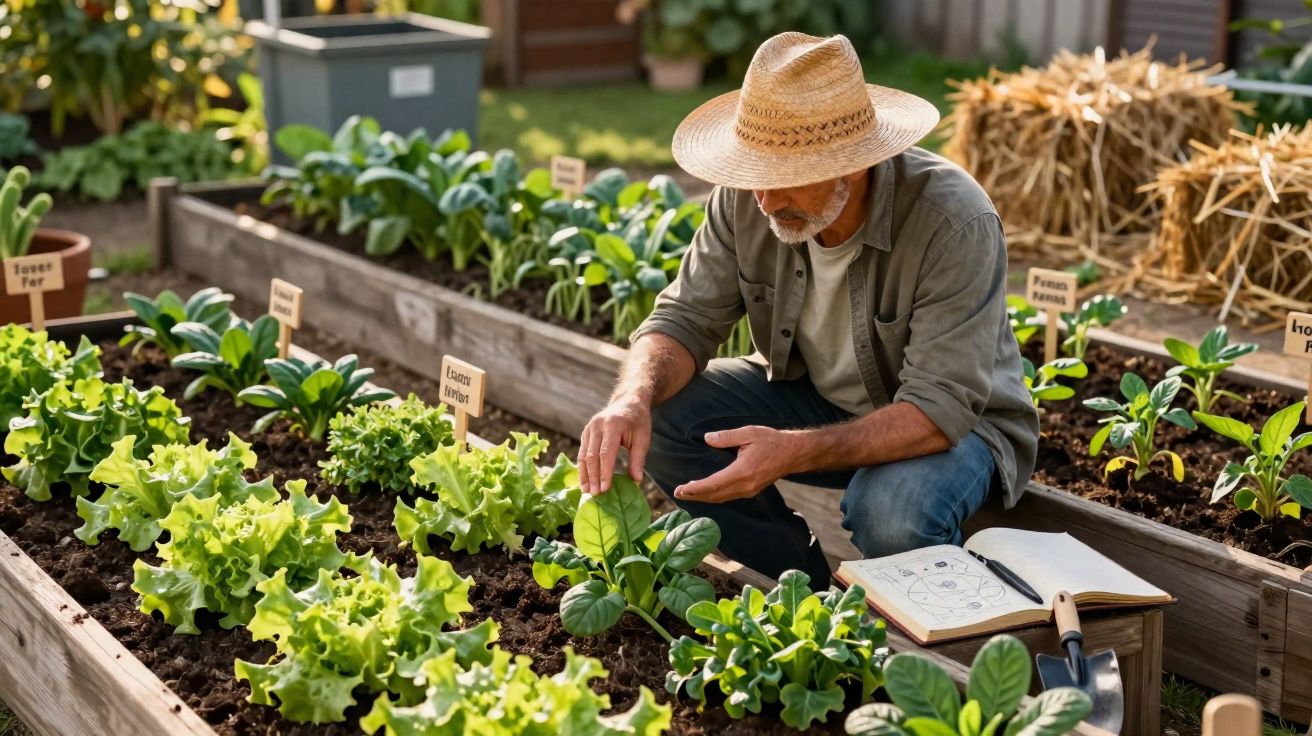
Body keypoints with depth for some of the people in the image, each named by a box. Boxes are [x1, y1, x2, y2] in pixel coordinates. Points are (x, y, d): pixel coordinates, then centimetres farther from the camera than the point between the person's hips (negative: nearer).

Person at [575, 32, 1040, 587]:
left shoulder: (955, 223, -31)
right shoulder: (748, 197, -16)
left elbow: (938, 409, -34)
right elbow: (686, 318, -11)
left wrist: (794, 452, -46)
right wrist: (634, 401, -35)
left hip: (953, 423, -5)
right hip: (812, 396, 5)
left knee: (890, 509, -38)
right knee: (660, 418, -16)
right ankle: (814, 589, -1)